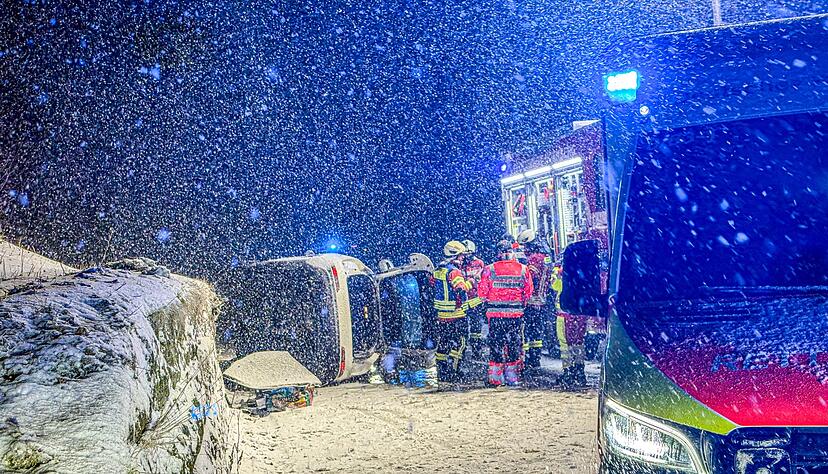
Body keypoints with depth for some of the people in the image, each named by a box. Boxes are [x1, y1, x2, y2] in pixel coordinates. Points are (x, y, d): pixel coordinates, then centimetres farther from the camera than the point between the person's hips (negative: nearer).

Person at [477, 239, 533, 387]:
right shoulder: (523, 269, -1)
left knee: (496, 343, 8)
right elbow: (528, 293, 3)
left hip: (495, 313, -1)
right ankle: (513, 377, 14)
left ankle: (496, 378, 9)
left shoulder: (490, 269, -5)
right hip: (516, 313, 1)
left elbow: (482, 293, -3)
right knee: (514, 344, 11)